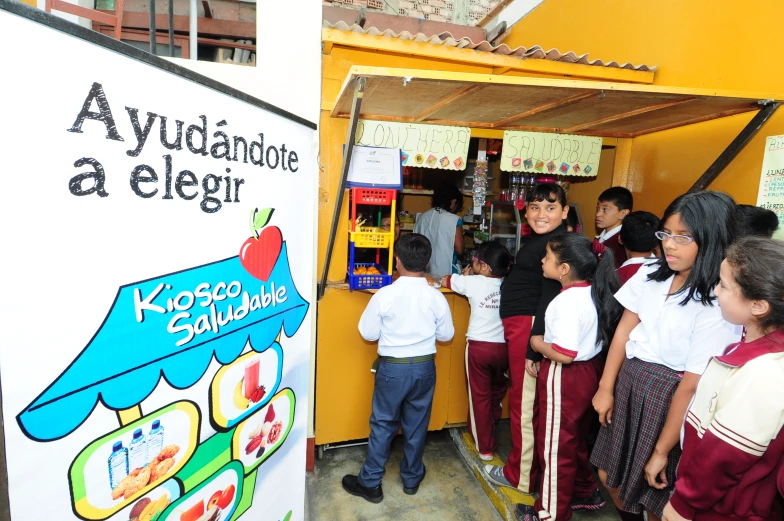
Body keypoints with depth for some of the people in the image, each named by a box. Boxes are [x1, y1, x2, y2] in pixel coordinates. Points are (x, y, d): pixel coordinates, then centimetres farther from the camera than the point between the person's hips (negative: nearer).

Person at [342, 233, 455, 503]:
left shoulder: (384, 295, -18)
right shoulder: (436, 297, -11)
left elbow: (368, 333, -8)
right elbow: (446, 334, 1)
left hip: (392, 368, -2)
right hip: (424, 367, 3)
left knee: (383, 424, 13)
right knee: (416, 425, 18)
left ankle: (370, 483, 27)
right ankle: (411, 478, 37)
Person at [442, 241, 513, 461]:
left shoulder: (473, 282, -10)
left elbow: (445, 281, 2)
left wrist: (465, 276, 19)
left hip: (478, 346, -3)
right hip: (503, 347, 4)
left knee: (480, 397, 11)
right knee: (498, 389, 28)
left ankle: (485, 448, 21)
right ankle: (490, 425, 47)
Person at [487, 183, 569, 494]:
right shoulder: (535, 239, 16)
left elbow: (550, 299, -19)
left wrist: (534, 347, -19)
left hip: (530, 327, -10)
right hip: (519, 326, 10)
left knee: (525, 403, 3)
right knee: (521, 398, 18)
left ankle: (521, 477, 21)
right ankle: (520, 466, 34)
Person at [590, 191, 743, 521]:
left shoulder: (718, 304, -20)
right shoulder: (651, 274, -2)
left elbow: (692, 385, -19)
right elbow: (624, 330, 3)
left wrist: (661, 452, -13)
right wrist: (605, 389, 3)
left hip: (668, 395, -5)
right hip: (627, 381, 6)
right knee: (609, 475, 19)